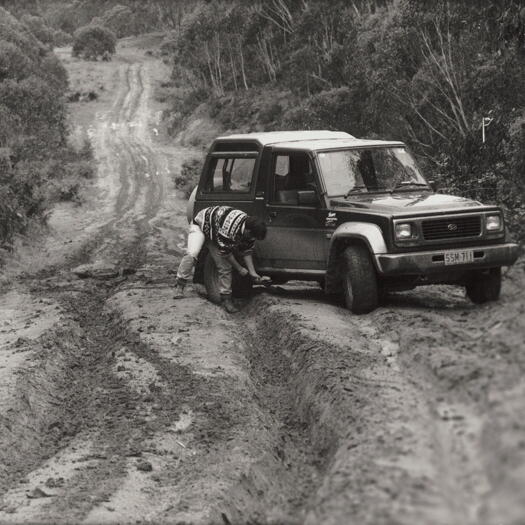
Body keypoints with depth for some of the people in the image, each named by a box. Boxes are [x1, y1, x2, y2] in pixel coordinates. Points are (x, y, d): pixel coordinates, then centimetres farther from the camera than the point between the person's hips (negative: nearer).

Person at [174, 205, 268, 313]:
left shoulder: (249, 231, -18)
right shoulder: (230, 228, -43)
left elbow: (247, 251, -3)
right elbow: (225, 251, -29)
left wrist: (252, 272, -8)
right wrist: (239, 268, -19)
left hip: (215, 234, 7)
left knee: (225, 267, -5)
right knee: (191, 254, -30)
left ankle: (226, 299, 4)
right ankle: (180, 286, -18)